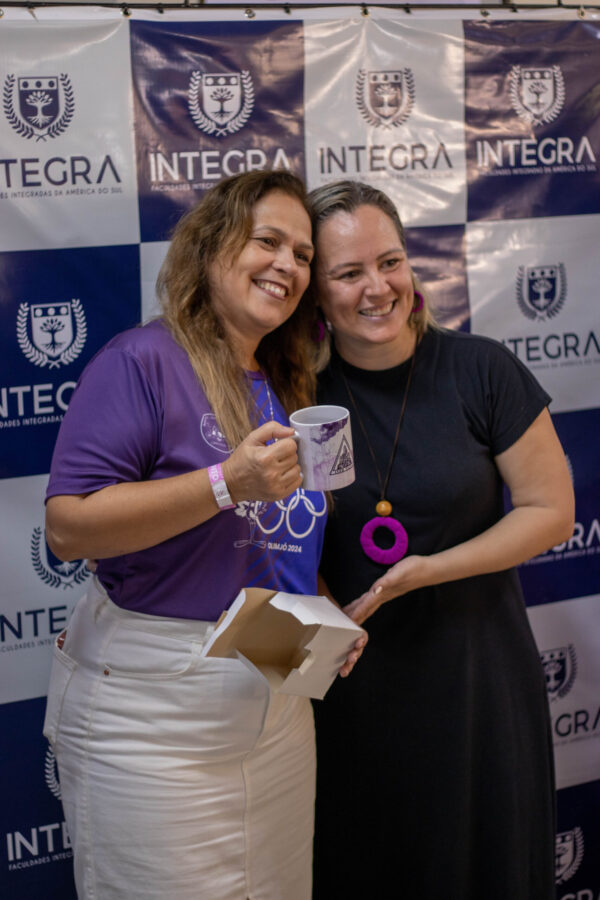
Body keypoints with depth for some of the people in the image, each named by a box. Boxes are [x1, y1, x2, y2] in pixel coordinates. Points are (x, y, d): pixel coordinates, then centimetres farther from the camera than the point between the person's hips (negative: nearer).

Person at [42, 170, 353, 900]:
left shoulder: (285, 389, 13)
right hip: (151, 714, -7)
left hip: (277, 702, 7)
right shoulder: (142, 361, -11)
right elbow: (68, 526, -20)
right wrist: (228, 484, -26)